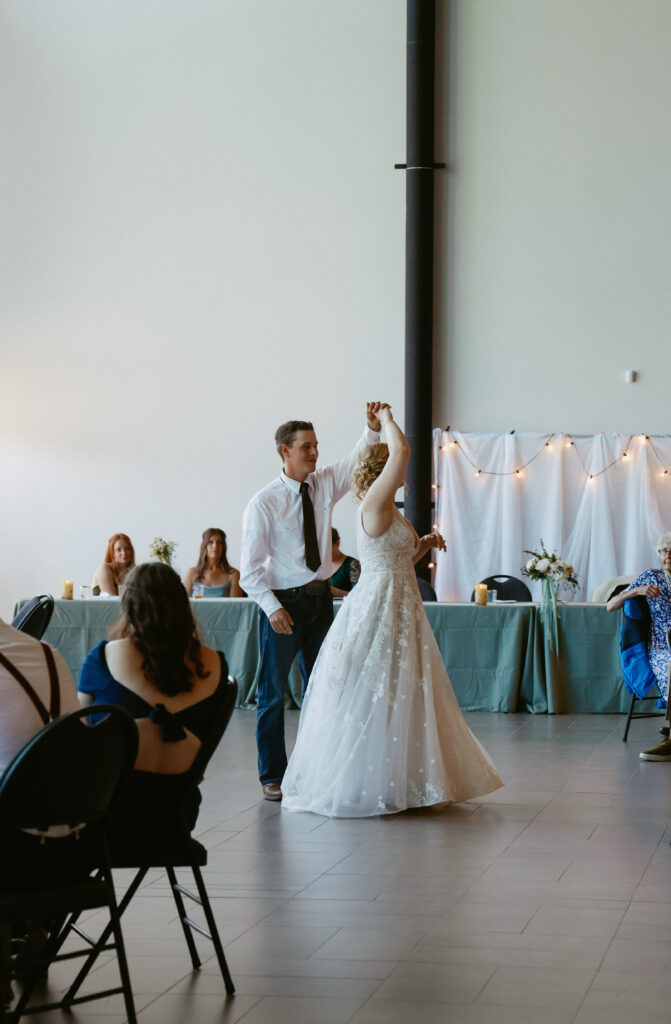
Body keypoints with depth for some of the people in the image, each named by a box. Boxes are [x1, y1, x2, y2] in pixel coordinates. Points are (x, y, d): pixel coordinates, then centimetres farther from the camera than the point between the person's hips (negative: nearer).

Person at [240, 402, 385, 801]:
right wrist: (272, 607, -20)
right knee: (273, 692, 2)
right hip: (284, 601, -6)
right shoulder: (264, 503, -10)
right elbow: (251, 565, -11)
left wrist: (373, 429, -24)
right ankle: (273, 776, 12)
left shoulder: (325, 483, 5)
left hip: (321, 597, 6)